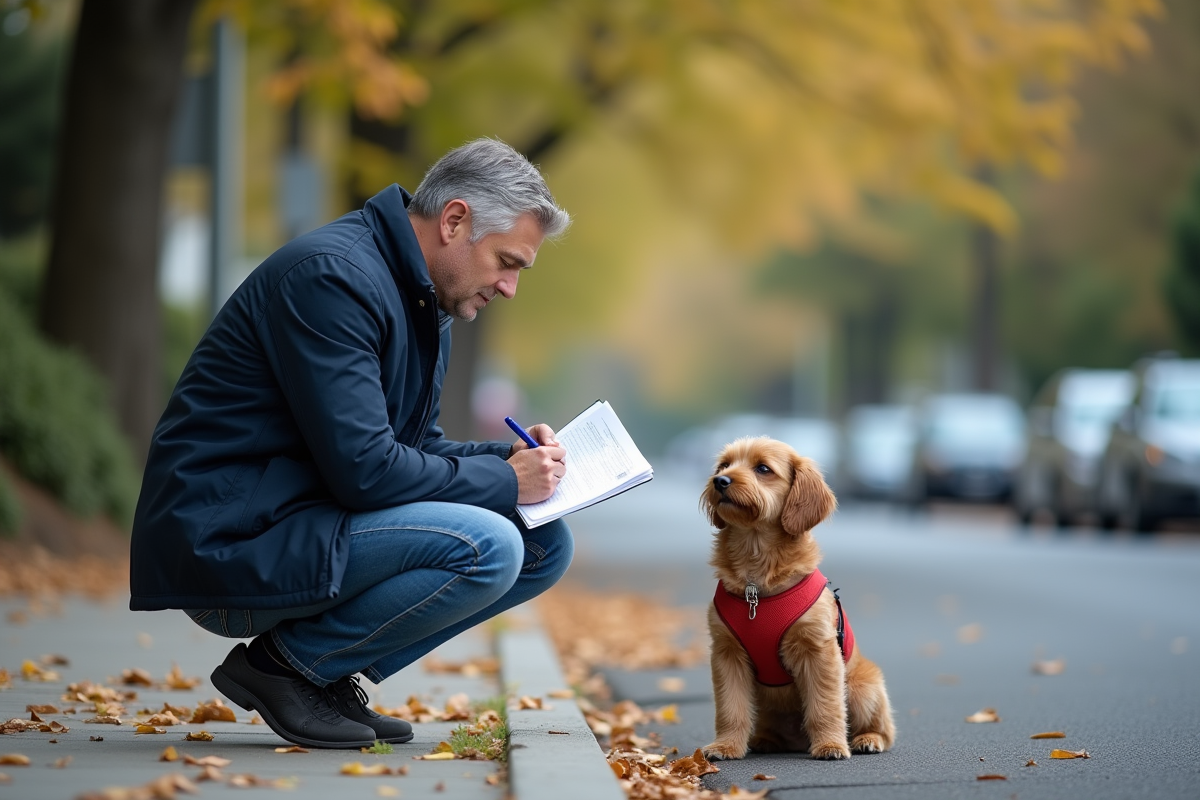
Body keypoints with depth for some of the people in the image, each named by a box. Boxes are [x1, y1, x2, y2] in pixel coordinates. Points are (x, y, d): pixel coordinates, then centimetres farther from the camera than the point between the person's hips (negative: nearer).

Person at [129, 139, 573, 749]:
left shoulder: (424, 303, 15)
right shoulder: (333, 275, -18)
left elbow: (415, 448, 22)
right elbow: (364, 468, -24)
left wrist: (512, 459, 4)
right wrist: (504, 482, -13)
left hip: (296, 527, 10)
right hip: (227, 545, -10)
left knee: (545, 544, 4)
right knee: (486, 548, -26)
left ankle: (328, 674, 5)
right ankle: (286, 664, -7)